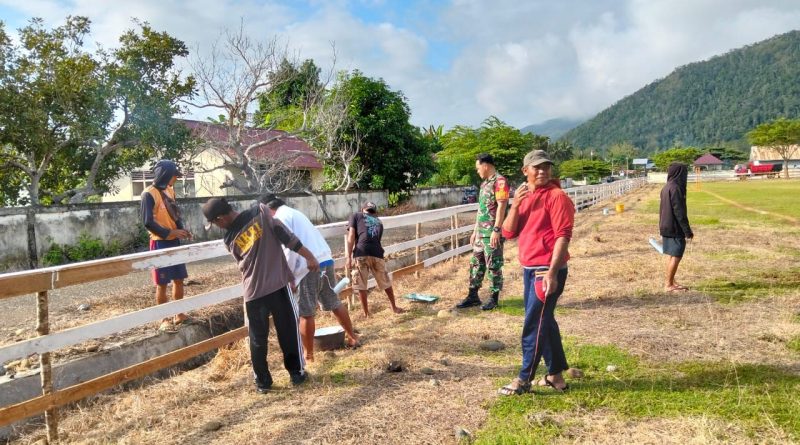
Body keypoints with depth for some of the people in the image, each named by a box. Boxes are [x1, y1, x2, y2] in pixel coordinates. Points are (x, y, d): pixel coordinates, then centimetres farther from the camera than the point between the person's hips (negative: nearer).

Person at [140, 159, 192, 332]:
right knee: (162, 283, 0)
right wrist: (169, 233, -20)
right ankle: (164, 320, 10)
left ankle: (179, 315, 23)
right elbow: (147, 222, -17)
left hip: (174, 241, 7)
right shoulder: (149, 194, -13)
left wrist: (182, 230, 0)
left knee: (179, 279, 11)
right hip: (160, 243, -7)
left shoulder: (170, 190, 10)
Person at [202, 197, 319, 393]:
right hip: (278, 284, -1)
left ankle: (262, 381, 21)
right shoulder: (261, 211, -6)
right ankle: (297, 373, 22)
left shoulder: (229, 240, 2)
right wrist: (309, 256, -6)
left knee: (257, 338, 14)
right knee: (289, 330, 13)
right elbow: (286, 236, -9)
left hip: (253, 292, 1)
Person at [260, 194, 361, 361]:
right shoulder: (294, 213, 24)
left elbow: (289, 250, -14)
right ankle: (352, 337, 31)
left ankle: (308, 354, 13)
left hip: (309, 267, -9)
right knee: (335, 303, 21)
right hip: (326, 260, 9)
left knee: (305, 314, 3)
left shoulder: (280, 218, -4)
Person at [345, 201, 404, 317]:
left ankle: (366, 313, 18)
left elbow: (351, 237, 5)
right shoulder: (379, 222, 30)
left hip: (360, 254, -3)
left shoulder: (356, 216, 18)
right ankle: (394, 307, 37)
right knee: (386, 283, 21)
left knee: (361, 285, 11)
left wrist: (348, 257, 0)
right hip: (377, 254, 4)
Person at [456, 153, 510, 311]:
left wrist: (496, 230, -22)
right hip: (481, 232, 9)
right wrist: (475, 231, 20)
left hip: (492, 233, -9)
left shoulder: (500, 181, -11)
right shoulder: (484, 183, 17)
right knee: (476, 263, 12)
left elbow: (501, 207, -18)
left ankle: (494, 298, 11)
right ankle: (473, 296, 20)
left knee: (494, 265, 1)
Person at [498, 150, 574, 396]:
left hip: (547, 270, -8)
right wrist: (515, 204, -10)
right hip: (529, 269, 8)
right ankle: (555, 375, 28)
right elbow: (508, 233, 5)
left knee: (534, 325, -2)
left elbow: (563, 236, -16)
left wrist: (552, 273, -22)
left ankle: (524, 379, 10)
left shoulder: (556, 196, -10)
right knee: (544, 322, 15)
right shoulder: (524, 197, 13)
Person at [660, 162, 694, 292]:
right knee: (676, 256, -4)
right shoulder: (675, 188, -18)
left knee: (671, 255, 15)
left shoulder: (666, 187, 11)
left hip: (666, 227, 10)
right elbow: (679, 211, -20)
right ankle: (669, 285, 0)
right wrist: (687, 231, -16)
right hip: (675, 228, -10)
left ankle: (670, 282, 22)